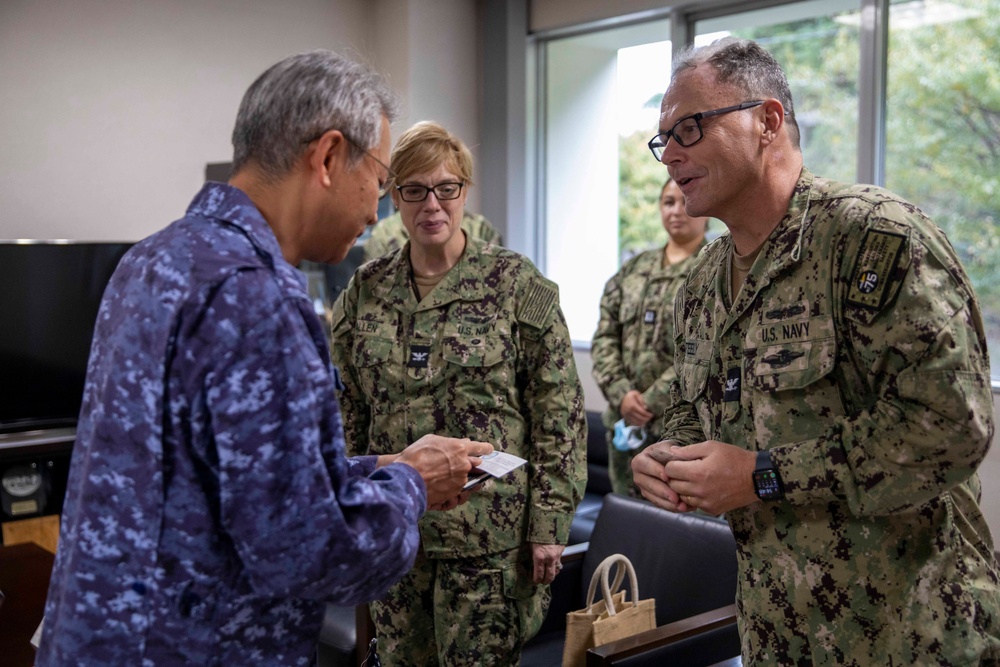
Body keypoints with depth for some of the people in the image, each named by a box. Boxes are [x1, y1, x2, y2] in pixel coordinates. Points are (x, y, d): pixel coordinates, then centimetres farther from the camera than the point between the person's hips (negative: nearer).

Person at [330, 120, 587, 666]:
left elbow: (559, 412, -6)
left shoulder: (516, 283, -5)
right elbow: (346, 411, 12)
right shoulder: (366, 290, 5)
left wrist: (550, 522, -9)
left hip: (489, 531, -3)